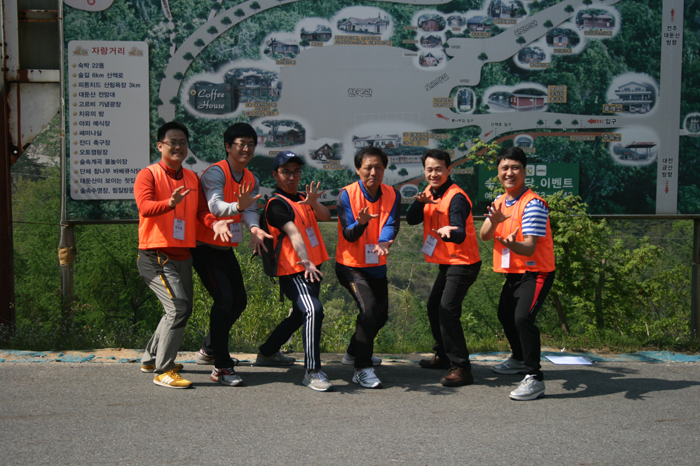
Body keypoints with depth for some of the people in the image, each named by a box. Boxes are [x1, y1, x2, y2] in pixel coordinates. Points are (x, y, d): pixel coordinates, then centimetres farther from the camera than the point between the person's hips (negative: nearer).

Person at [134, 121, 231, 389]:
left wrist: (214, 223, -11)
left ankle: (151, 359, 34)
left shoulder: (192, 178, 13)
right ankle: (163, 371, -8)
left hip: (183, 256, 8)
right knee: (179, 308, -18)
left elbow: (200, 210, 12)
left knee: (181, 310, 17)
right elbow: (144, 207, -23)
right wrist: (170, 203, -43)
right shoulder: (149, 175, -7)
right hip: (156, 256, -8)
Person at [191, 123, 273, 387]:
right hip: (205, 248, -8)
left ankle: (209, 350, 34)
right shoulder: (215, 173, -17)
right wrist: (237, 207, -54)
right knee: (224, 299, -18)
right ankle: (221, 367, -11)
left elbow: (250, 209, -9)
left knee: (239, 300, 15)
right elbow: (215, 205, -34)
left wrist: (254, 229, -31)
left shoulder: (252, 180, 6)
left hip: (226, 250, 9)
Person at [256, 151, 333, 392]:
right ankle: (312, 371, -22)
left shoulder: (301, 198, 16)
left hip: (312, 268, 9)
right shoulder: (277, 204, -10)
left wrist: (313, 202, -17)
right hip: (293, 272, -9)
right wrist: (306, 262, -37)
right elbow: (293, 233, -25)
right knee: (313, 310, -27)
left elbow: (326, 216, 3)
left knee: (299, 315, 21)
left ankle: (267, 353, 40)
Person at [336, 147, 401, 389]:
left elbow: (391, 225, -19)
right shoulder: (346, 194, -15)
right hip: (350, 264, -6)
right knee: (368, 308, -23)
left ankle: (354, 352, 42)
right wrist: (361, 222, -43)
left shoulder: (392, 195, -4)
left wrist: (383, 242, -41)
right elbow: (348, 234, -20)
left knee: (381, 314, 16)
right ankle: (362, 369, -15)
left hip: (377, 265, 6)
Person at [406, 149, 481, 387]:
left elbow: (461, 235, -31)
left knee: (447, 310, -18)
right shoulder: (431, 192, 6)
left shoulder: (456, 197, -20)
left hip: (462, 262, -10)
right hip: (447, 262, 10)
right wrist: (420, 202, -21)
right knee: (434, 307, 19)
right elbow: (411, 220, -2)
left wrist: (448, 232, -53)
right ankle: (443, 356, 35)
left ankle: (461, 367, -15)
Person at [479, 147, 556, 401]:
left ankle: (534, 378, -18)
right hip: (513, 272, 9)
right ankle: (519, 359, 48)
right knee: (505, 314, 23)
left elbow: (529, 248, -26)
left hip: (536, 272, -9)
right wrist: (494, 221, -27)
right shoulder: (500, 201, 5)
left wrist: (511, 244, -46)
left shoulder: (533, 204, -20)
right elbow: (484, 236, -6)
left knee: (523, 317, -25)